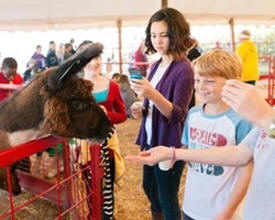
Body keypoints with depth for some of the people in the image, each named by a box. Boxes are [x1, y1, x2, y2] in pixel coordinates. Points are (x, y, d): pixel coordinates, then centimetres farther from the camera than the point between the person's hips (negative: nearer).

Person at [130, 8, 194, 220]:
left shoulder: (184, 69, -18)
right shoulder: (157, 65, 6)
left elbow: (178, 114, -22)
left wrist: (153, 94, -37)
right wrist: (141, 109, -2)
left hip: (170, 143, -8)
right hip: (152, 138, 8)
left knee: (167, 198, 7)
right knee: (149, 187, 23)